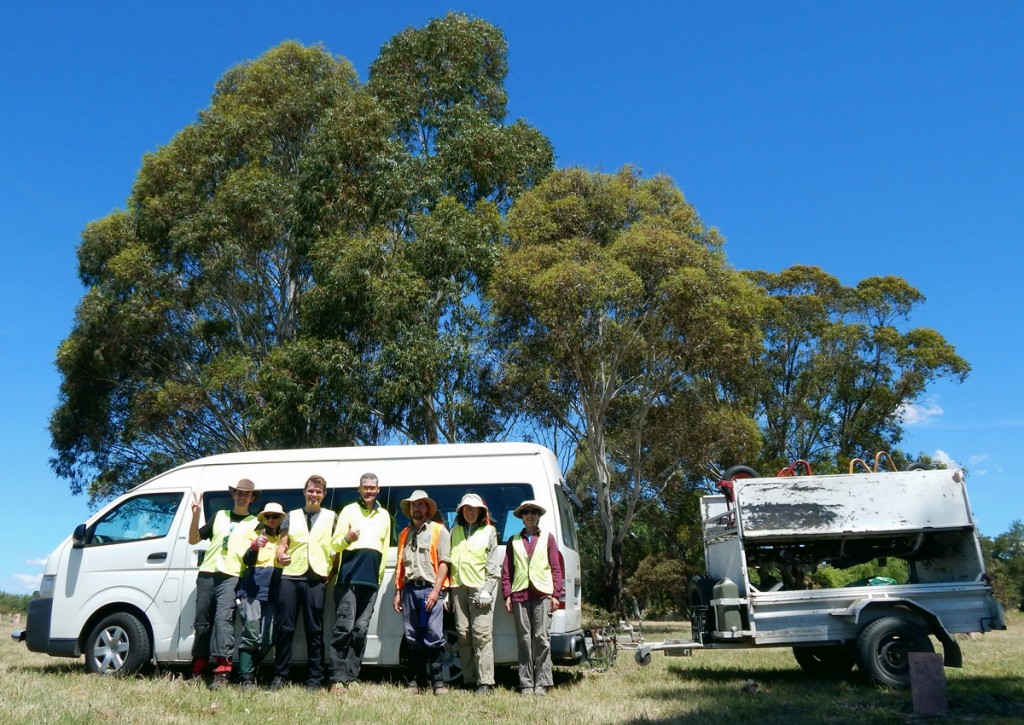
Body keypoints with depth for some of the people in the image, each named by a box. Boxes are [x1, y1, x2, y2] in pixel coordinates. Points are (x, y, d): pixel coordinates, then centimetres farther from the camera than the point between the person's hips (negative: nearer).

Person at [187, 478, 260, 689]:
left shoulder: (255, 523, 13)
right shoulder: (219, 516, 19)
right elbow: (193, 540, 16)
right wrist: (196, 515, 2)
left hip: (231, 578, -3)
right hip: (207, 574, 3)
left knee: (223, 619, -18)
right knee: (202, 622, 6)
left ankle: (221, 673, -22)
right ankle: (197, 671, 18)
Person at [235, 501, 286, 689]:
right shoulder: (255, 534, 9)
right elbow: (247, 561, -5)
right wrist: (254, 547, -25)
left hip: (273, 594, 3)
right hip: (253, 590, -3)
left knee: (267, 639, -1)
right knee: (251, 635, -12)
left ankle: (250, 670, 18)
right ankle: (246, 678, -5)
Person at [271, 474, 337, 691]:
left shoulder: (331, 517, 13)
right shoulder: (292, 516, 17)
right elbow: (282, 544, 13)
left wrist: (331, 572, -1)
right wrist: (280, 555, -10)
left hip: (316, 577, -1)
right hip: (290, 575, 1)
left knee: (315, 630, 2)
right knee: (284, 627, 1)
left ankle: (315, 679, 9)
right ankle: (280, 675, 12)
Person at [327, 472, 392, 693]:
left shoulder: (384, 515, 17)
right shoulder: (349, 510, 6)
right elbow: (335, 544, 2)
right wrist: (347, 538, -19)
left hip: (371, 580, 4)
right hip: (349, 577, -4)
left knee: (361, 629, 4)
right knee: (344, 627, -9)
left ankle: (352, 677, 10)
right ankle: (338, 678, -6)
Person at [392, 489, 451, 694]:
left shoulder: (439, 530, 4)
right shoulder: (405, 534, 19)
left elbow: (444, 562, -3)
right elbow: (400, 565, 20)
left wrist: (436, 590, -12)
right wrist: (398, 592, 13)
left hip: (430, 588, -5)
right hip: (410, 589, 5)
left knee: (434, 636, -9)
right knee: (413, 638, 8)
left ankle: (438, 681, -2)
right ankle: (417, 680, 16)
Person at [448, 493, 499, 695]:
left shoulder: (488, 531, 8)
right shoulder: (455, 531, 18)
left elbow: (493, 564, 3)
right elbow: (447, 559, 16)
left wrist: (487, 589, -7)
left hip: (480, 588, -4)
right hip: (458, 586, 4)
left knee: (481, 634, -9)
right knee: (463, 634, 3)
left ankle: (485, 681, -6)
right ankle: (469, 680, 11)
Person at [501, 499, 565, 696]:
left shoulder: (547, 537, 12)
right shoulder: (514, 541, 14)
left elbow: (556, 568, 8)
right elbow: (507, 570, 12)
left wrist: (556, 595, 0)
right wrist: (507, 596, 3)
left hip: (543, 593, -1)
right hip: (520, 594, 1)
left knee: (542, 638, -5)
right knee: (524, 640, 2)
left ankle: (542, 683, 3)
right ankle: (526, 684, 8)